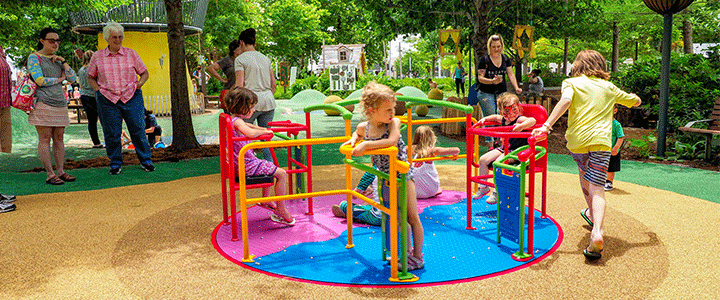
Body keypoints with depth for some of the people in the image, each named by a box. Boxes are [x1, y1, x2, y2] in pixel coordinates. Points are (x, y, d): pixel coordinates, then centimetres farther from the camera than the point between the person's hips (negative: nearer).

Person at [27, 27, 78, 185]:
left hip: (60, 103, 6)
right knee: (45, 138, -5)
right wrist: (59, 79, 2)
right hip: (43, 103, -6)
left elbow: (72, 78, 13)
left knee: (59, 138, 5)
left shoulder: (57, 59, 20)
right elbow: (40, 80, -11)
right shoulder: (34, 57, 1)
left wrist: (64, 62, 3)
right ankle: (50, 174, -5)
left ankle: (61, 171, 8)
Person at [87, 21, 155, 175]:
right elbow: (90, 77, 17)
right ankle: (115, 164, 16)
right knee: (111, 133, 3)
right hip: (107, 99, 0)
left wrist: (138, 84, -5)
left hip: (132, 97, 0)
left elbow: (145, 73, 14)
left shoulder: (131, 54, 7)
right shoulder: (97, 56, 7)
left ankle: (146, 161, 13)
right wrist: (98, 89, 0)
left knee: (138, 131, 0)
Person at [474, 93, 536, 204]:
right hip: (504, 148, 8)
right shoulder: (503, 120, 9)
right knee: (483, 160, -3)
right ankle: (483, 187, 13)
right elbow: (495, 117, 33)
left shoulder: (519, 119, -14)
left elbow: (532, 120, -33)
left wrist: (521, 126, -45)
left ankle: (497, 192, -17)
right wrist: (485, 119, 20)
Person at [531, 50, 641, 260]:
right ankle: (597, 231, -28)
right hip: (601, 140, 0)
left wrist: (547, 125, -24)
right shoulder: (609, 87, 18)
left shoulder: (571, 83, 9)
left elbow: (565, 101, -14)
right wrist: (619, 98, 53)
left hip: (576, 139, 0)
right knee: (597, 188, -6)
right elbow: (636, 101, 32)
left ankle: (592, 213, 46)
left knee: (584, 173, 29)